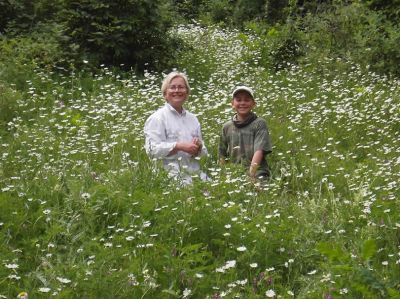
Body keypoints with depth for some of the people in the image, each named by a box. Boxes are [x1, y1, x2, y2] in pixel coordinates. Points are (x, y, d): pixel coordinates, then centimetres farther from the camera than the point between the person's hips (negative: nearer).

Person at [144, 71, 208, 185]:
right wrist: (180, 146, -16)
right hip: (172, 178, -5)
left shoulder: (192, 118, 18)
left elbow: (203, 152, 23)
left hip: (196, 175, 6)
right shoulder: (157, 118, 0)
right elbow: (152, 149, -11)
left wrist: (198, 148, -1)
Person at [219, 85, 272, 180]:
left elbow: (259, 150, -7)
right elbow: (222, 155, 20)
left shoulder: (259, 124, 4)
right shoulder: (227, 127, 14)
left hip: (257, 174, -3)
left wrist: (251, 172, -19)